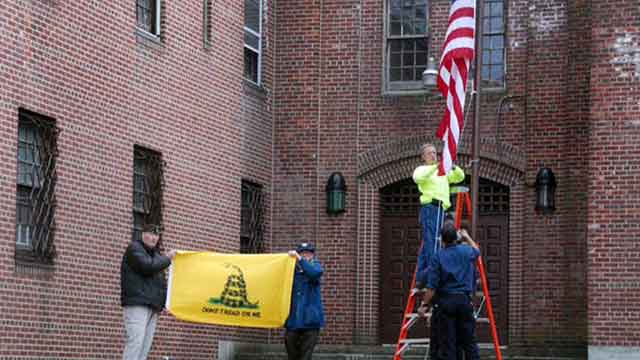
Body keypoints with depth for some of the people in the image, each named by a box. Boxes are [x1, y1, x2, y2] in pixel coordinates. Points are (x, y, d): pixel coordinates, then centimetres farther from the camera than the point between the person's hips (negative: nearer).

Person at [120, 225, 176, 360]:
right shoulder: (135, 248, 0)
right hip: (137, 303, -8)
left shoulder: (155, 253, 25)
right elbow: (148, 266, -17)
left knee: (145, 345, 2)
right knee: (135, 342, -17)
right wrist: (167, 258, -4)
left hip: (153, 305, 8)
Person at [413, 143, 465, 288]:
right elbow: (418, 178, -16)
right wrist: (434, 167, -24)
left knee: (426, 245, 6)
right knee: (432, 242, -17)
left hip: (441, 210, 7)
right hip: (430, 208, -7)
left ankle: (420, 279, 6)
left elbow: (460, 177, 22)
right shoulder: (421, 169, 7)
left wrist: (453, 167, 2)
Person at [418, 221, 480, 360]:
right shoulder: (466, 251, 2)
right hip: (464, 299, 2)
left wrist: (425, 305, -2)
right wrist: (467, 237, 45)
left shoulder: (438, 257, -7)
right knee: (469, 340, 6)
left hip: (446, 301, -2)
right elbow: (476, 250, 29)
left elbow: (432, 286, -9)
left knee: (447, 343, -1)